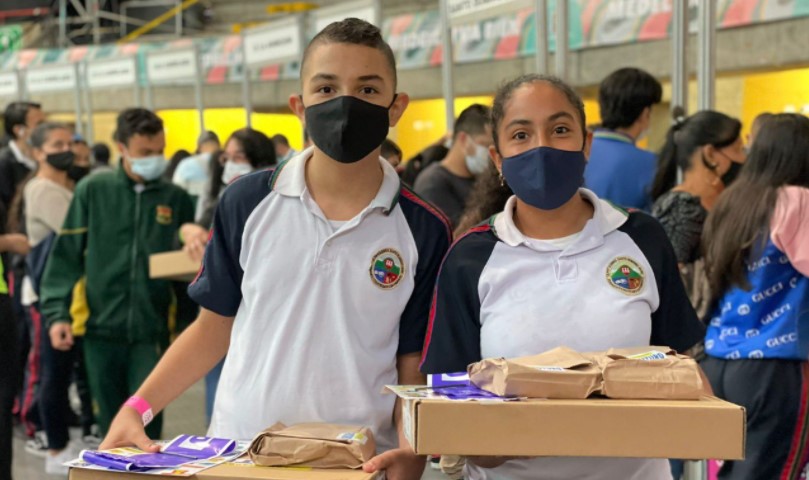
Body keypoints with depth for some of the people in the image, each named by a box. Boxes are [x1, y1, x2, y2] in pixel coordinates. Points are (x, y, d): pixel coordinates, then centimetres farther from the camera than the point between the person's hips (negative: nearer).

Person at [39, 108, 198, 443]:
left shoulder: (176, 199, 4)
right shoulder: (93, 191, 1)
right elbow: (66, 255, 1)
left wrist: (188, 326, 7)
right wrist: (57, 313, -8)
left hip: (152, 332, 0)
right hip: (101, 329, 0)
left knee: (146, 425, -4)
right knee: (111, 424, 11)